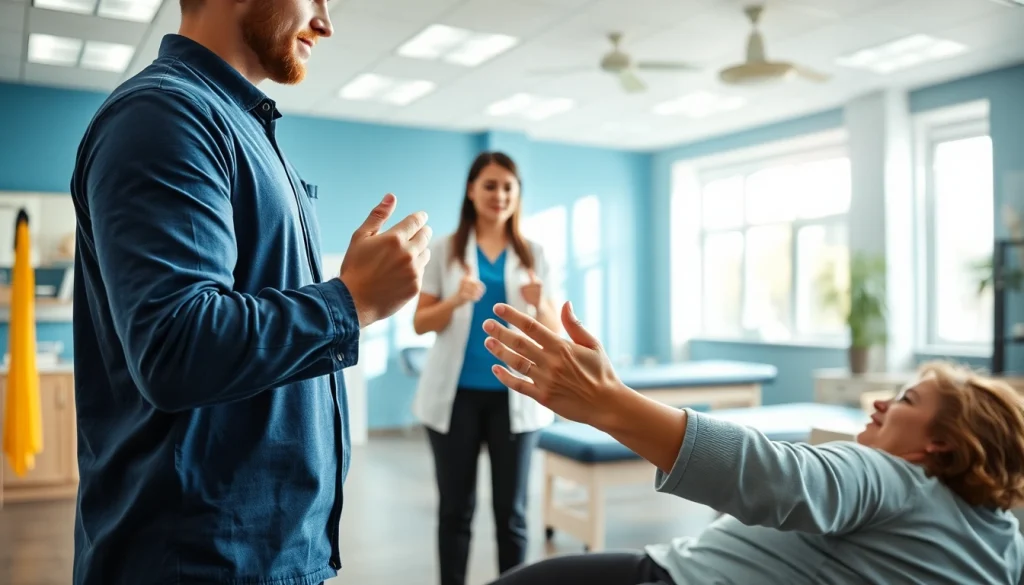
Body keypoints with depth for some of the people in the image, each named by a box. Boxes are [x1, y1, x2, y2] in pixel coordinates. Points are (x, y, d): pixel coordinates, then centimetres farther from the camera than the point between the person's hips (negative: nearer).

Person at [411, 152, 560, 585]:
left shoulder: (533, 254, 6)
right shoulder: (445, 249, 2)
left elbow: (555, 331, 5)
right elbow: (420, 323, 0)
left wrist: (540, 304, -16)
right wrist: (456, 301, -19)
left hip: (513, 396, 1)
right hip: (456, 395, -1)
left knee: (511, 510, 7)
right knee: (455, 507, 8)